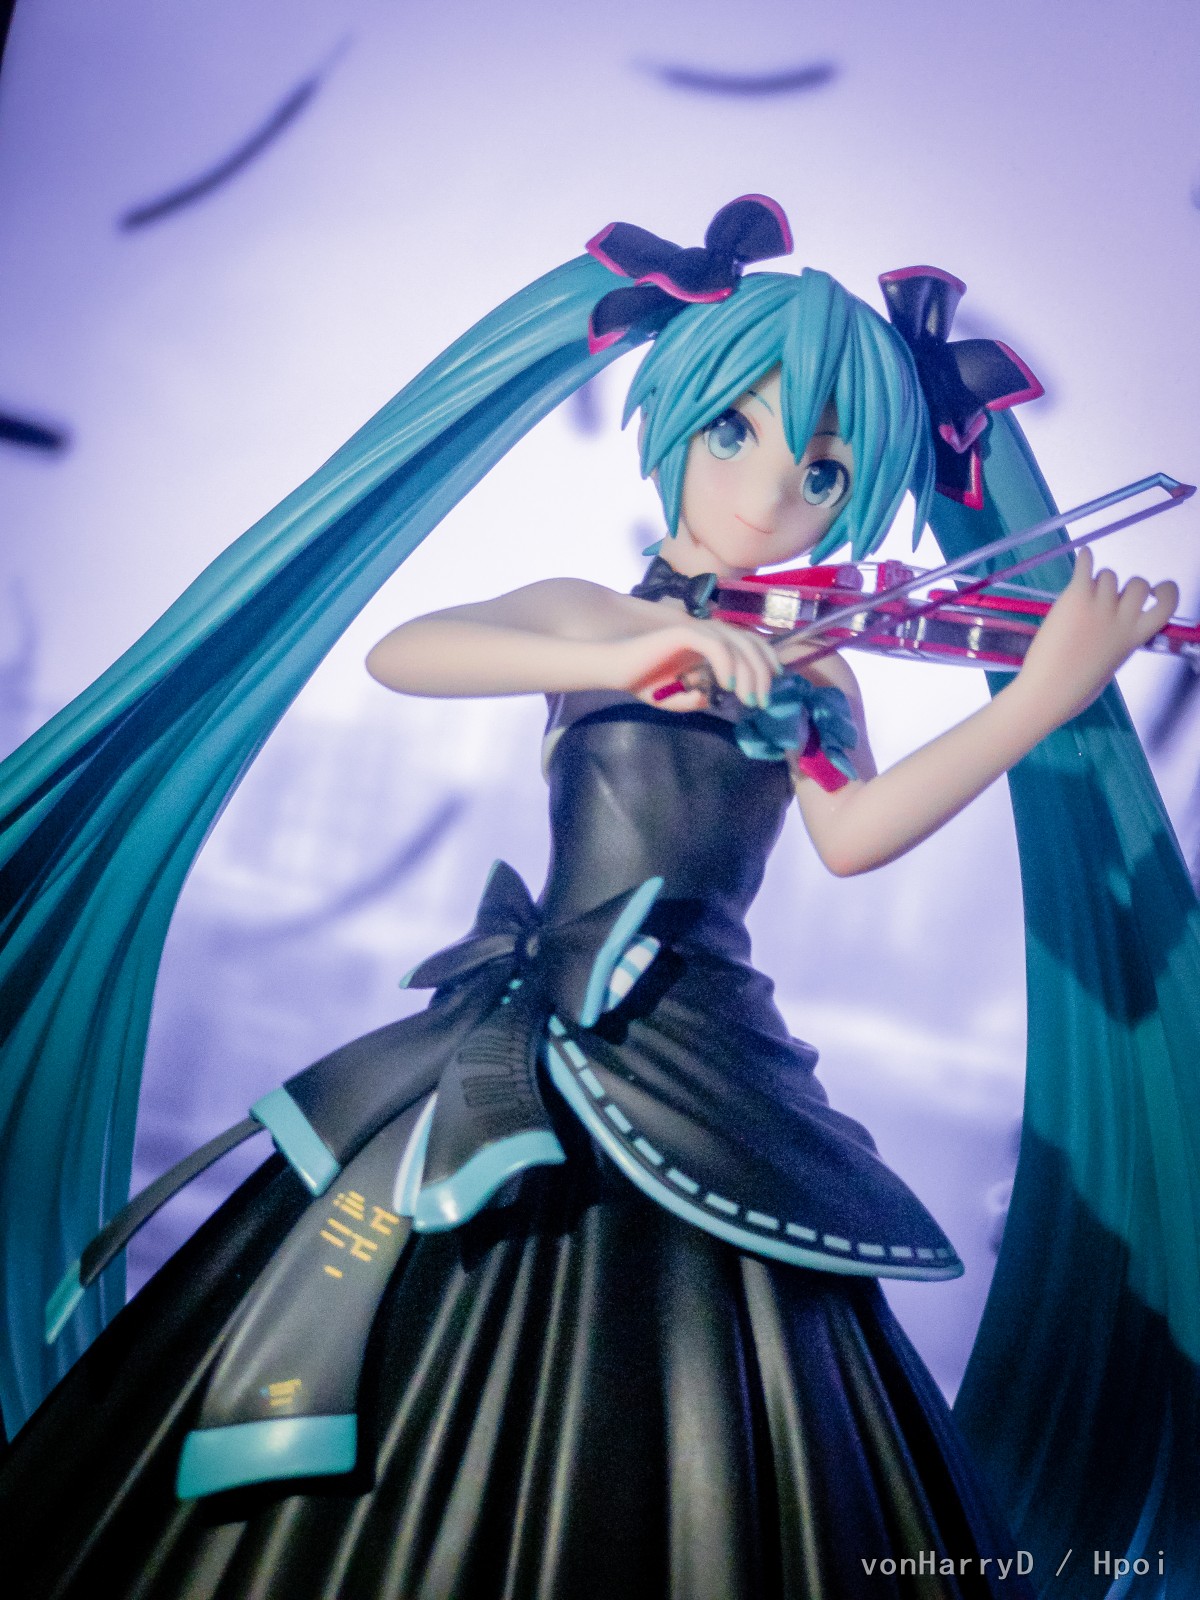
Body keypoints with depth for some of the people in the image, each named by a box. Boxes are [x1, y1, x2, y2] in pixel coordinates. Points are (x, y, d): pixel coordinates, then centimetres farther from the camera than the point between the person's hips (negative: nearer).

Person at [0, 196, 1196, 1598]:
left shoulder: (814, 674, 8)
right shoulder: (581, 613, 7)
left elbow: (854, 835, -12)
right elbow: (394, 655, -12)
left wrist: (1039, 703, -25)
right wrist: (619, 656, -26)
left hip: (697, 1079, 1)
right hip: (519, 1051, 0)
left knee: (689, 1487, 1)